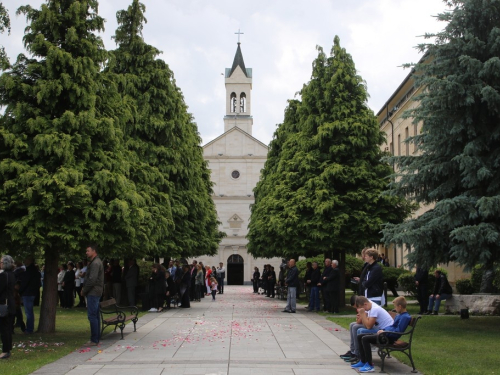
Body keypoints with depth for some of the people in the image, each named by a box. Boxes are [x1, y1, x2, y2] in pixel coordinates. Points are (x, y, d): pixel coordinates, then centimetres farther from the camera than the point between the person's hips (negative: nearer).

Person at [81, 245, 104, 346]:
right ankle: (97, 339, 17)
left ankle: (94, 340, -6)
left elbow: (92, 279, -21)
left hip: (93, 293, -10)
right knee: (95, 316, 12)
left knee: (92, 316, -9)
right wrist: (84, 289, 12)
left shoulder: (95, 263, -15)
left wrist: (84, 290, -10)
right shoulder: (95, 262, 18)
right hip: (95, 293, 10)